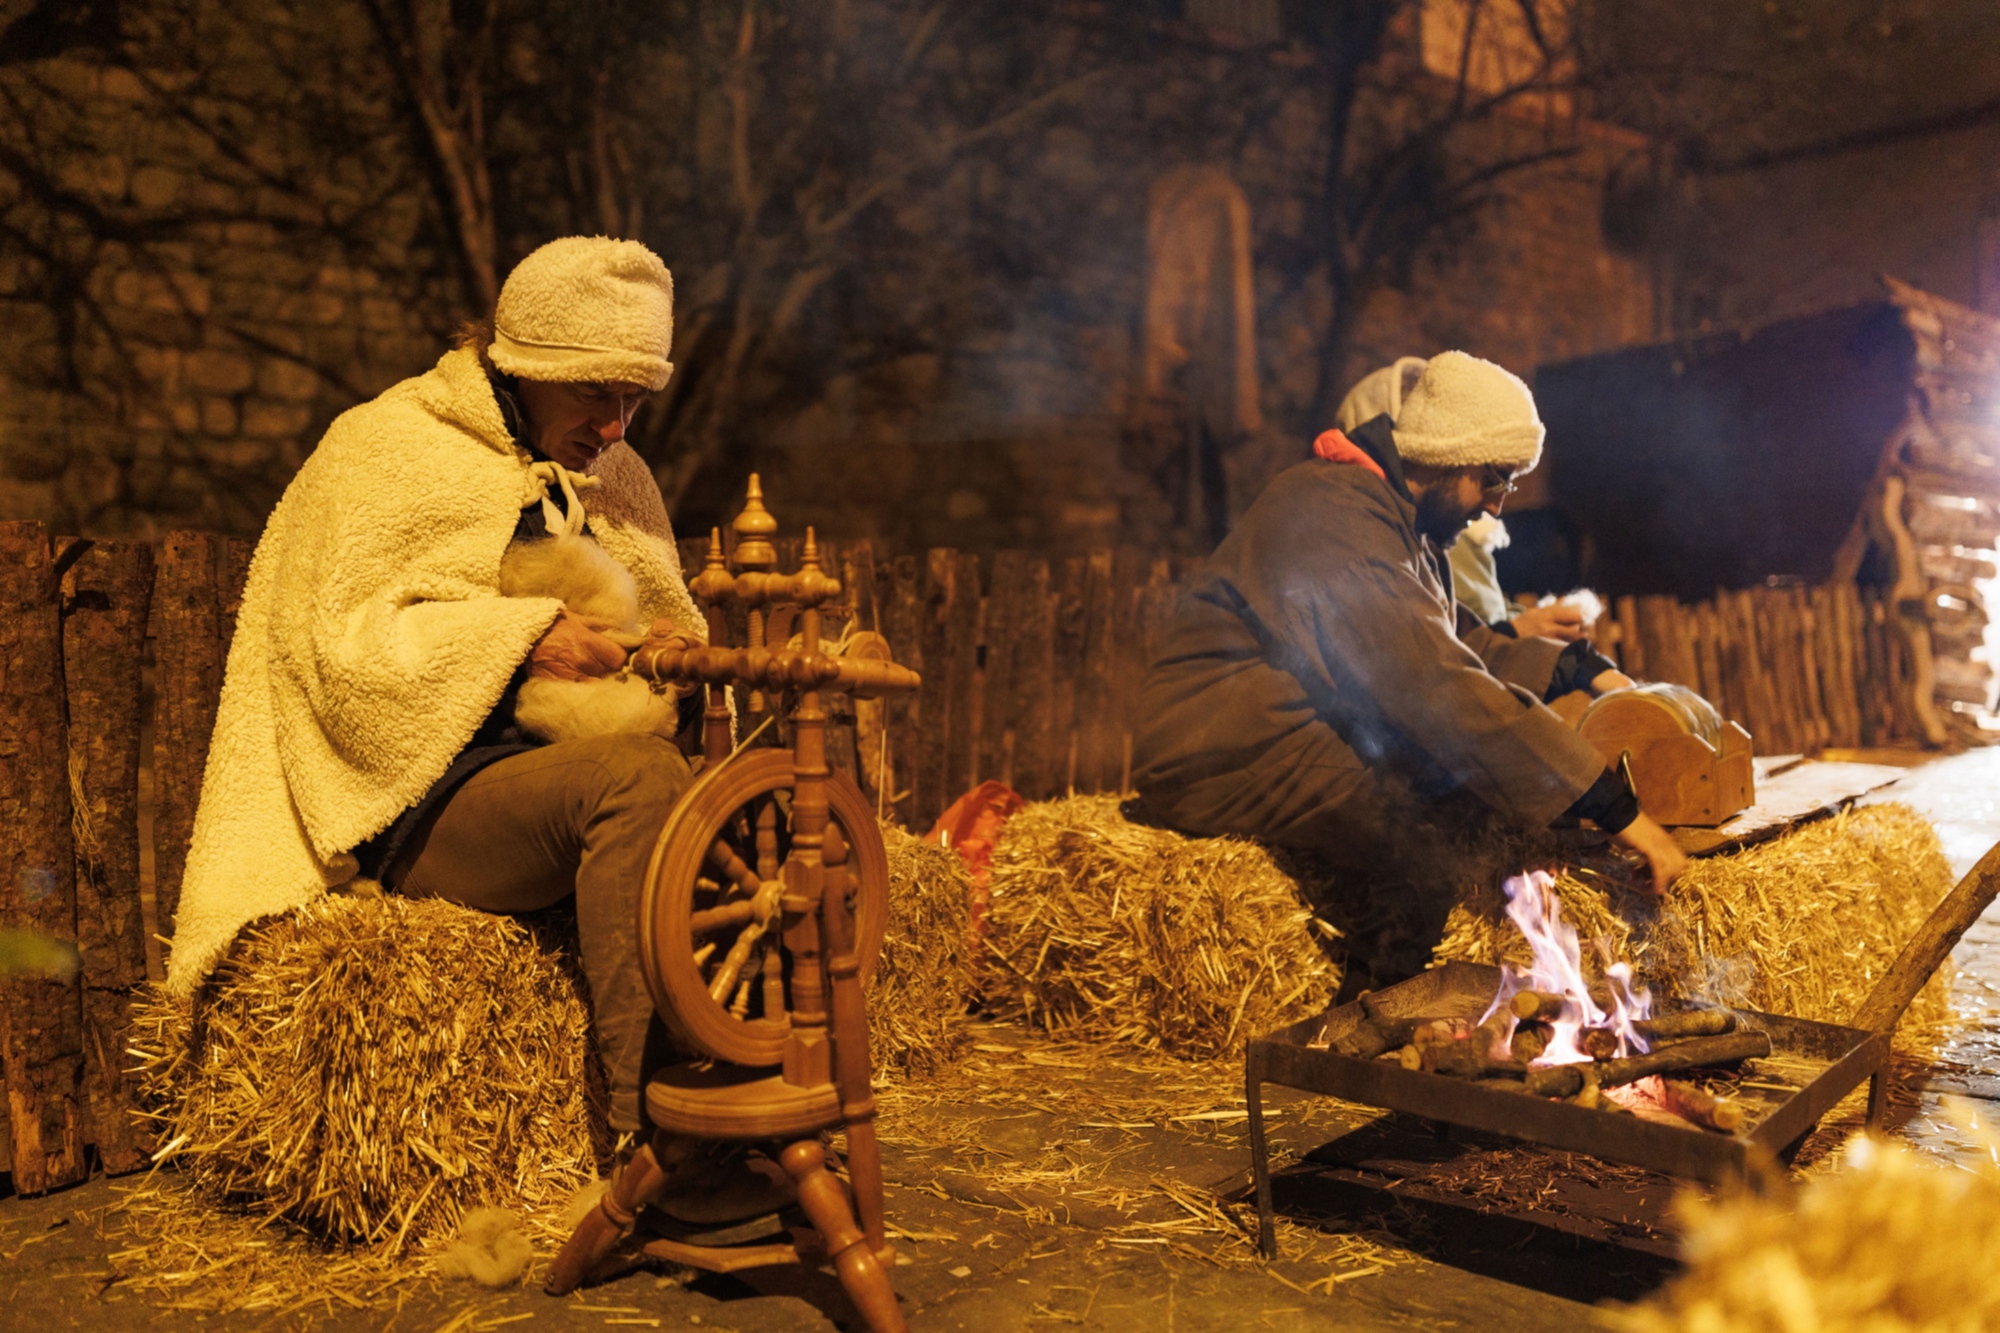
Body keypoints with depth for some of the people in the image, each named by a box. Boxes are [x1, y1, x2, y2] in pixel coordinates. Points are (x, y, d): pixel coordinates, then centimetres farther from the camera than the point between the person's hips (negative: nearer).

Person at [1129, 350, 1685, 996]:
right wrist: (1615, 807, -27)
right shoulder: (1337, 514, -20)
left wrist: (1580, 669, 5)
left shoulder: (1397, 515, 14)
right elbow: (1440, 687, -28)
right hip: (1218, 759, -10)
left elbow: (1456, 644, 21)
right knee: (1413, 821, -29)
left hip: (1306, 738, 10)